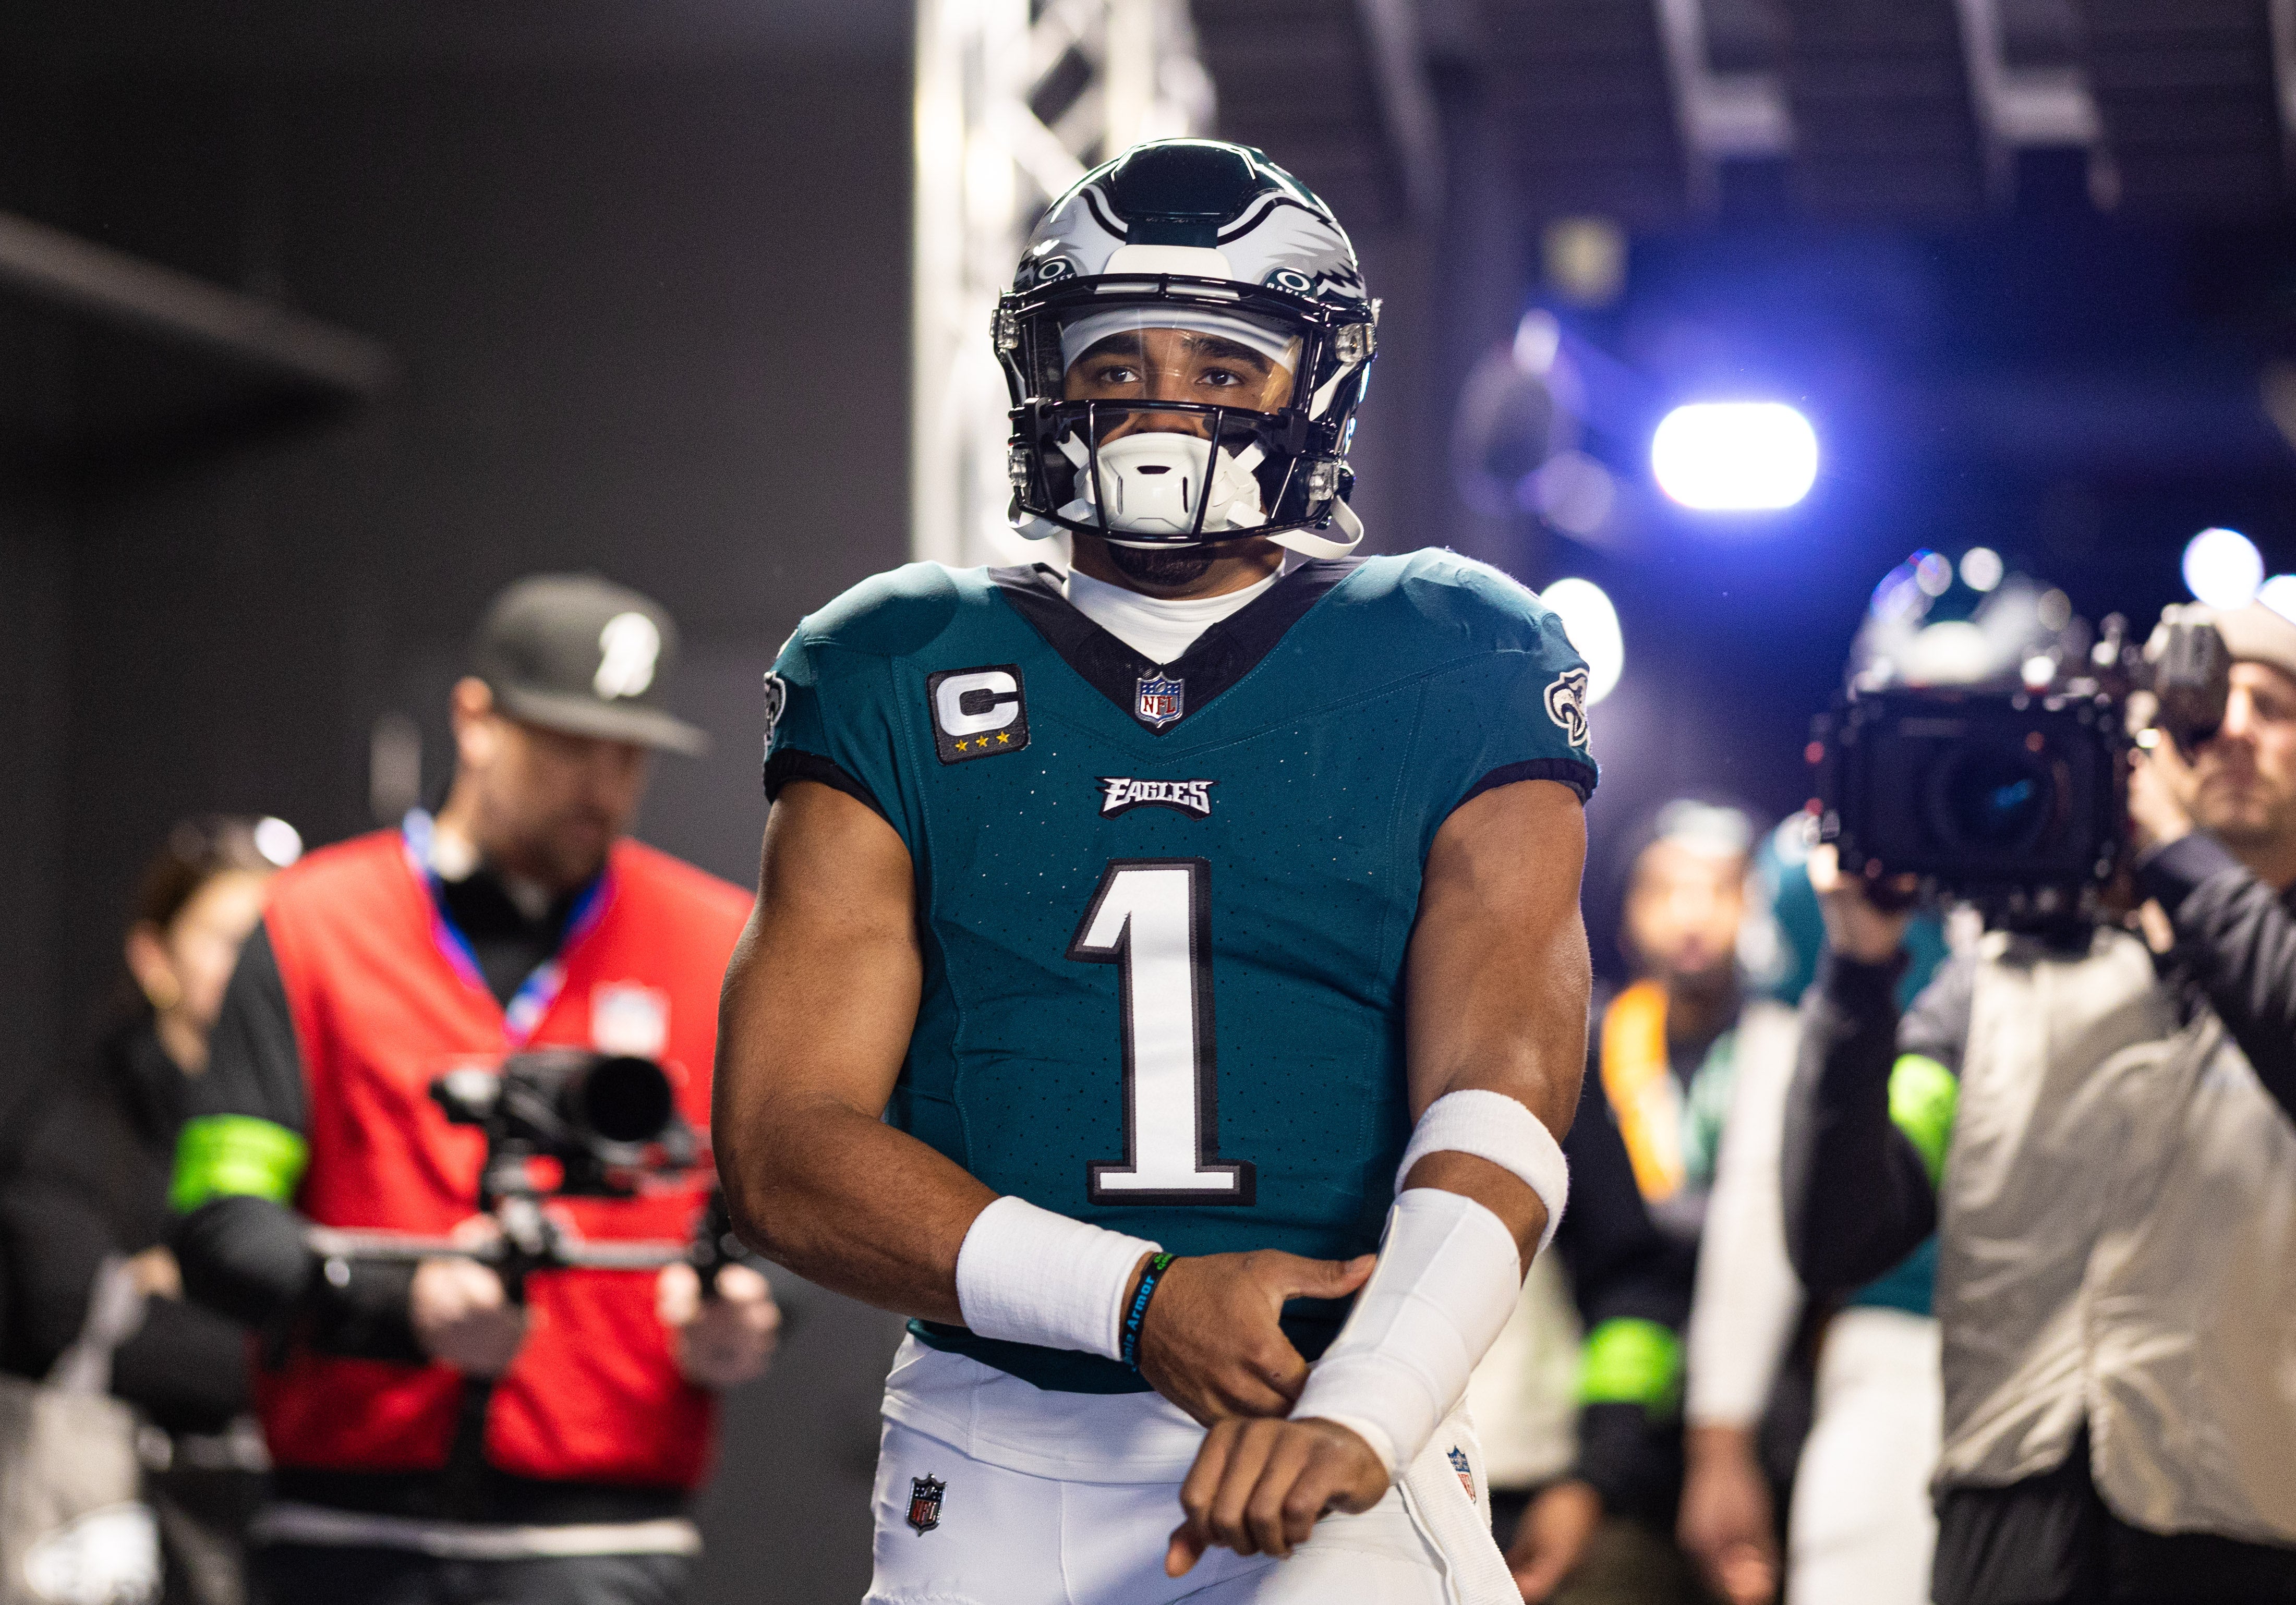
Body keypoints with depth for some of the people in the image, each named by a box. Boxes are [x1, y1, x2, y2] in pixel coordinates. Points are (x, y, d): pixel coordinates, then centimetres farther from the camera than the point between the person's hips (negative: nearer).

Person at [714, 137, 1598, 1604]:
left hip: (1337, 1461, -2)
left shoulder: (1441, 685, 4)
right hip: (994, 1469, 2)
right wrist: (1139, 1298, -13)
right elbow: (783, 1149, 0)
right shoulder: (904, 696, 7)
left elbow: (1497, 1099, -10)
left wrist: (1357, 1413, -27)